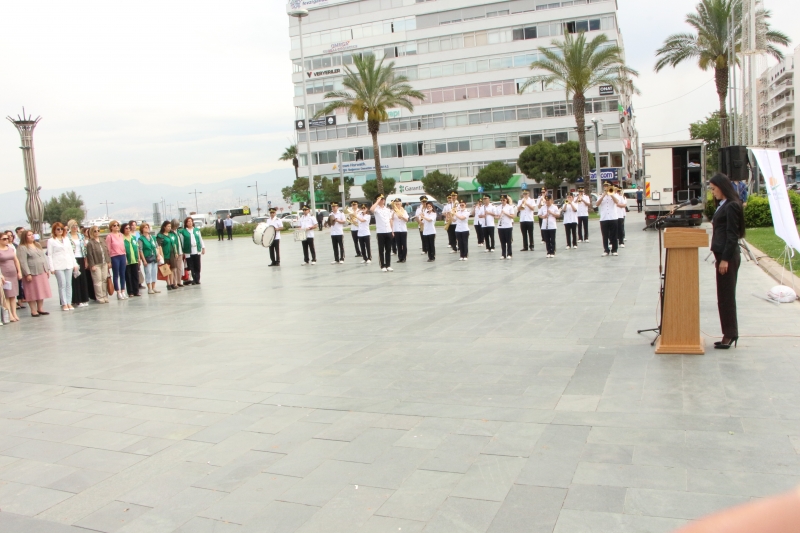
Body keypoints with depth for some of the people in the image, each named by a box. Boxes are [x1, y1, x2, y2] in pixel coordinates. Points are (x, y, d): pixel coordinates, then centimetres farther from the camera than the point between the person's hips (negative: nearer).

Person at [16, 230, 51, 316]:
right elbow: (23, 262, -14)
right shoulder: (22, 248, -8)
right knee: (33, 292, -2)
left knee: (42, 291, 8)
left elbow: (44, 257, 18)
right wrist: (27, 274, -19)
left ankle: (40, 308, 17)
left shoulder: (38, 245, 16)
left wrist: (47, 269, 12)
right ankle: (33, 311, 4)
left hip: (42, 272, 7)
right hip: (32, 273, -7)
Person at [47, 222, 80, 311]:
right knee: (62, 284, -5)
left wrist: (75, 264, 10)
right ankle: (64, 304, 0)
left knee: (69, 284, 4)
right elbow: (49, 255, -2)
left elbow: (71, 252, 16)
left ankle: (69, 303, 7)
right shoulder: (51, 241, 3)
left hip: (68, 264, 4)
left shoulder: (67, 239, 15)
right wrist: (51, 268, -8)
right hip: (58, 266, -4)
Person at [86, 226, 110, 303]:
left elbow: (107, 252, 15)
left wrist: (109, 261, 10)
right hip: (96, 265, -6)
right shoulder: (90, 243, -6)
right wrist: (92, 265, -14)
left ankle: (105, 296, 14)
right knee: (98, 281, -4)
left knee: (105, 280, 7)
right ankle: (99, 298, 0)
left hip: (104, 264, 6)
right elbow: (89, 255, -10)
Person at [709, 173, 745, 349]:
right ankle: (730, 334, 19)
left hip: (728, 256, -10)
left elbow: (732, 235, -17)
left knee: (726, 296, -3)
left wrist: (725, 259, -18)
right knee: (724, 296, 12)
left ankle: (730, 334, 5)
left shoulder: (731, 206, -14)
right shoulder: (723, 205, 15)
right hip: (723, 255, 10)